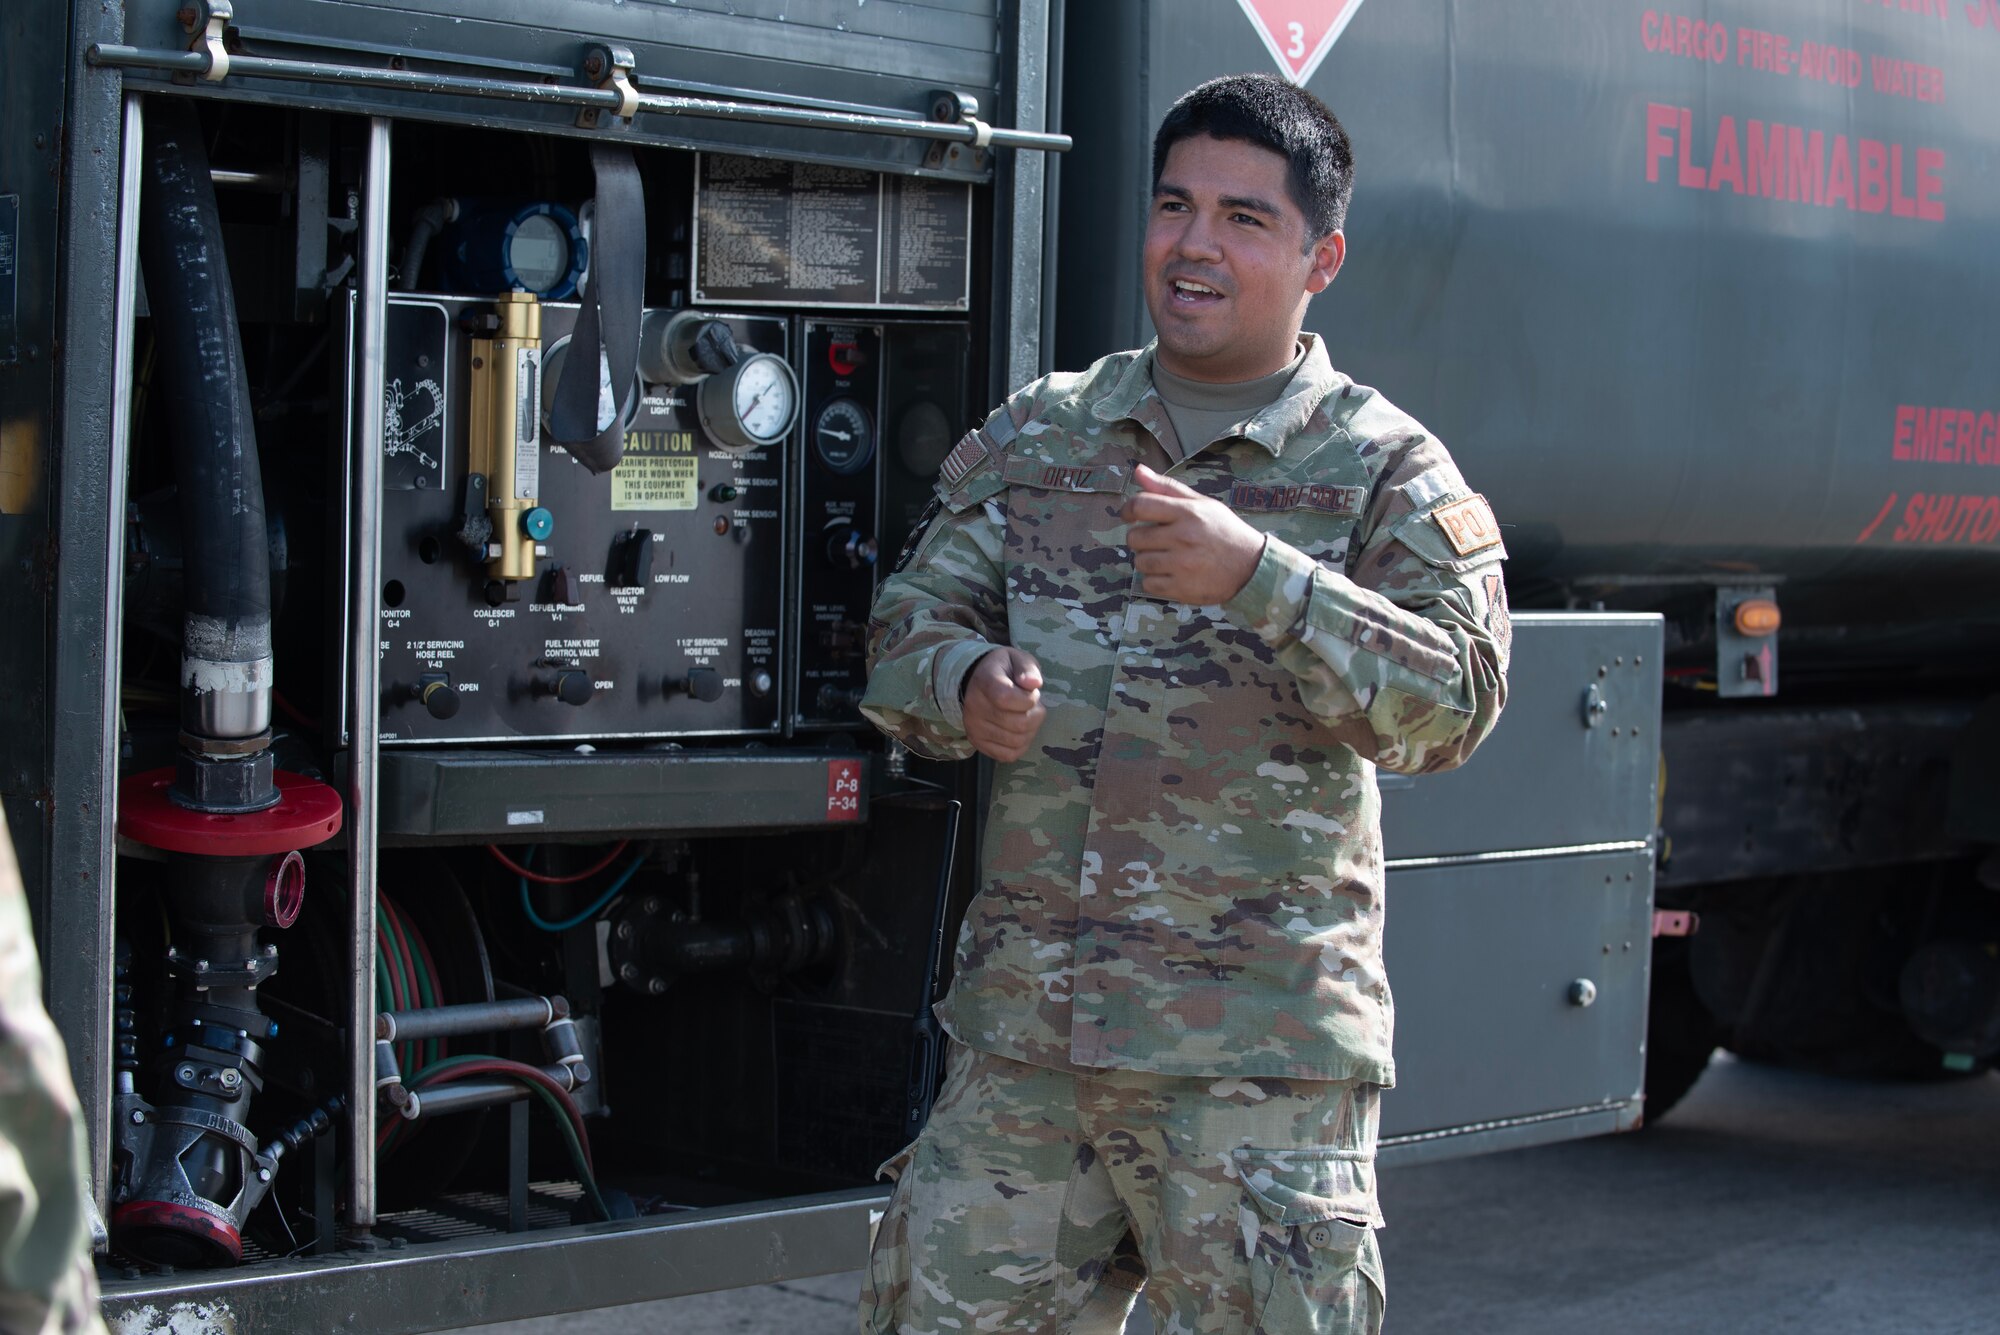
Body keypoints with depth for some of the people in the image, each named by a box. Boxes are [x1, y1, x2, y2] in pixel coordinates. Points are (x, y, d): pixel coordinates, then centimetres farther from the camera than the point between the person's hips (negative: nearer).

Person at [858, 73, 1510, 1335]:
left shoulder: (1384, 469, 0)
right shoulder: (1034, 438, 13)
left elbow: (1456, 701, -12)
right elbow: (908, 627, 13)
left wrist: (1256, 576, -24)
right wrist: (966, 688, -11)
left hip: (1260, 1051, -4)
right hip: (1021, 1027, 4)